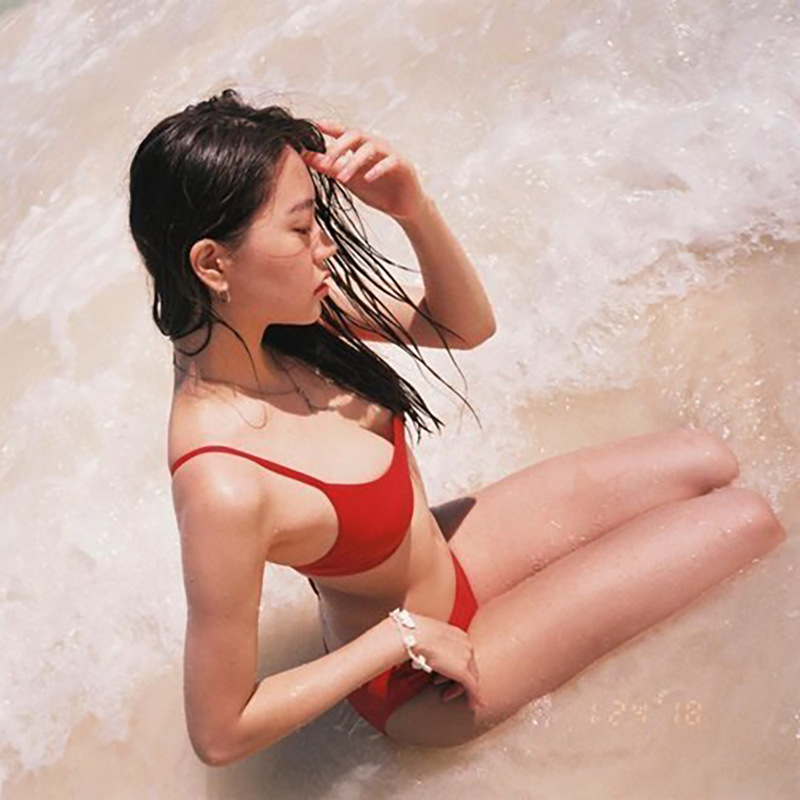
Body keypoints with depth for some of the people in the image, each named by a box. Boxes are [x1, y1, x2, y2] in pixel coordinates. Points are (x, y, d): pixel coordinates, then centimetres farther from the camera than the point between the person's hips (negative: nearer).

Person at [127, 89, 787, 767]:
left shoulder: (268, 317, -16)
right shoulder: (223, 488, -39)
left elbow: (466, 325, -7)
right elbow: (219, 733, -29)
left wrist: (416, 210, -27)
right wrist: (404, 635, -22)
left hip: (441, 556, 7)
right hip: (417, 683, -7)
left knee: (707, 461, 11)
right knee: (746, 520, -2)